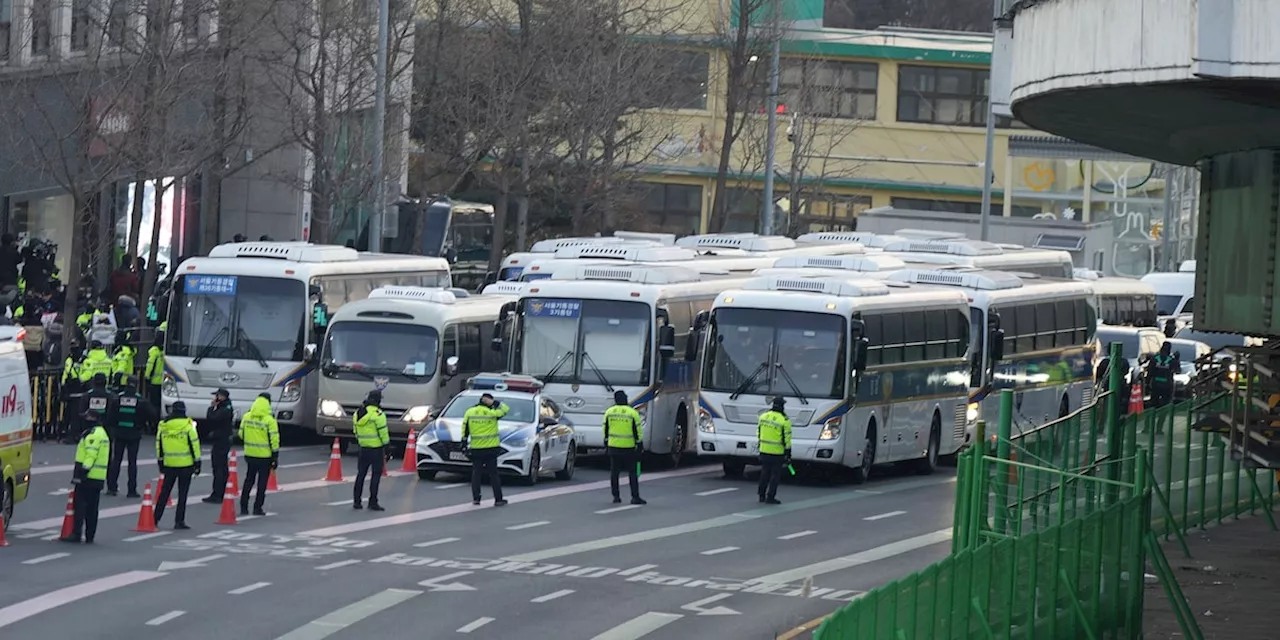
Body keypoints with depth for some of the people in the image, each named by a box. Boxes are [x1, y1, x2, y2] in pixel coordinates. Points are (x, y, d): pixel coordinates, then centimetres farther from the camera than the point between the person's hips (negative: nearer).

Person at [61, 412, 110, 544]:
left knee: (80, 505, -9)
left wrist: (82, 472, -23)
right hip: (99, 478, 10)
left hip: (88, 477, -10)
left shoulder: (92, 435, -13)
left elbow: (90, 455, -22)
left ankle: (76, 534, -13)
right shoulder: (103, 434, 20)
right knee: (92, 508, 11)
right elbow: (107, 458, 25)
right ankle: (90, 536, 12)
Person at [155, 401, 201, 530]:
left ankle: (156, 518, 11)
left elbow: (159, 445, 9)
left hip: (169, 465, 3)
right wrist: (197, 463, 1)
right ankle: (179, 521, 2)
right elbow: (194, 445, -7)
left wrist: (160, 462, 18)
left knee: (165, 492, 13)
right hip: (185, 465, -3)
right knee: (182, 494, 3)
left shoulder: (163, 425, 3)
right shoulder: (188, 425, -8)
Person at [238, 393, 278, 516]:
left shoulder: (246, 417, -1)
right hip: (264, 455, -4)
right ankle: (257, 508, 7)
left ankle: (243, 507, 13)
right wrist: (275, 456, -5)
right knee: (262, 483, 6)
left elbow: (241, 434, 8)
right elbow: (274, 439, -14)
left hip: (250, 454, 4)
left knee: (248, 480, 15)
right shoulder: (269, 420, -15)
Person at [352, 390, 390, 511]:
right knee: (376, 475, -1)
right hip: (376, 449, -6)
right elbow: (383, 433, -14)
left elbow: (356, 431, 13)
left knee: (361, 474, 12)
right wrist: (388, 449, -7)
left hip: (363, 448, 6)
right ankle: (373, 502, -3)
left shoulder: (358, 413, 7)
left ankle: (357, 501, 12)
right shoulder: (377, 414, -14)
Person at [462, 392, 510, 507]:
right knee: (493, 473, 3)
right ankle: (498, 499, 4)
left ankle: (475, 498, 5)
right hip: (491, 447, -1)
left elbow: (465, 429, 3)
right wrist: (493, 403, 0)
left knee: (476, 473, 9)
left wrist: (464, 441, 11)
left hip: (476, 448, 2)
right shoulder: (492, 413, -8)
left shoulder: (469, 412, -1)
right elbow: (505, 409, 5)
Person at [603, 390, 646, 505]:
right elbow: (637, 430, -5)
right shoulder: (632, 413, -7)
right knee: (632, 473, 4)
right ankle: (635, 497, 0)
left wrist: (606, 440, 19)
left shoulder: (609, 412, 0)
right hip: (629, 448, -2)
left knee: (614, 472, 11)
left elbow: (605, 429, 7)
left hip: (613, 447, 2)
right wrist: (639, 444, 2)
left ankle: (616, 496, 10)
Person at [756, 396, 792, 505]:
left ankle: (761, 495, 23)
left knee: (764, 473, 18)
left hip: (764, 451, 5)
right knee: (775, 475, 5)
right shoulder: (784, 421, -14)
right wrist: (788, 454, -4)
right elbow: (787, 439, -11)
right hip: (777, 452, -5)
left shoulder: (763, 416, 1)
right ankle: (770, 497, 4)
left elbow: (758, 433, 10)